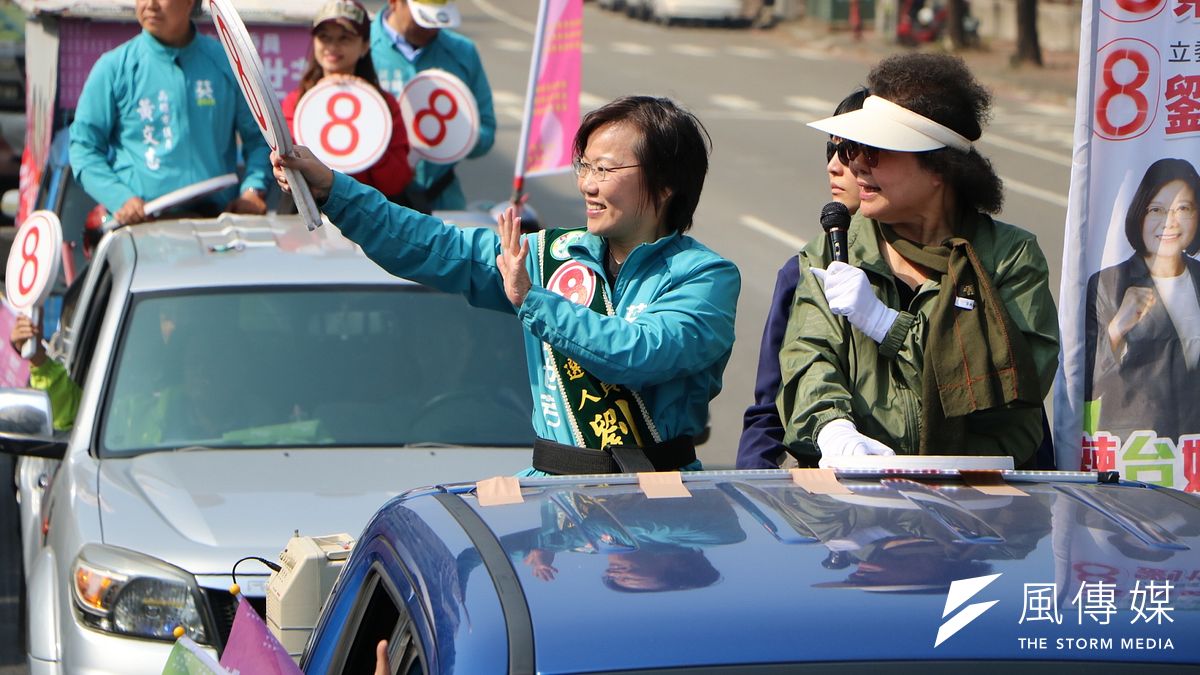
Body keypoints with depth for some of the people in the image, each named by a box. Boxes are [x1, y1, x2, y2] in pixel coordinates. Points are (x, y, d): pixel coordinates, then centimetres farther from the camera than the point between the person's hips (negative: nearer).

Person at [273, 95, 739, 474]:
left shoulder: (705, 276, -2)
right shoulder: (554, 256, 13)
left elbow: (643, 354, -19)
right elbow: (437, 250, 12)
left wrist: (532, 302, -16)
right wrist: (331, 190, 5)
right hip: (552, 485, 4)